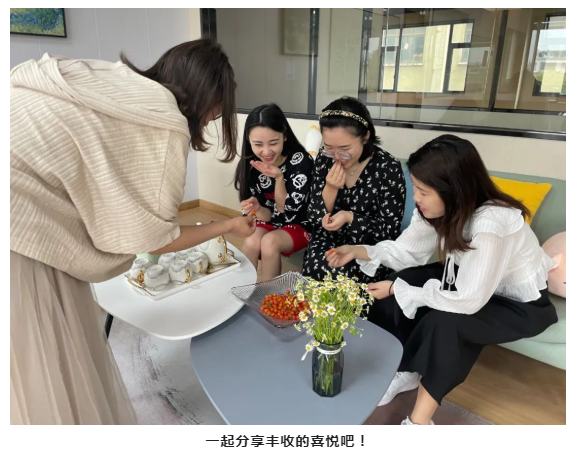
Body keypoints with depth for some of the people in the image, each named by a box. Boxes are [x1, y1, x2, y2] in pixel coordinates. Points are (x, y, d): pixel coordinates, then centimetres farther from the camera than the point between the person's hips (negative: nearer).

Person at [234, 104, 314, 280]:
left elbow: (287, 212, -21)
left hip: (301, 224, -3)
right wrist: (256, 208, -32)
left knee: (269, 242, -28)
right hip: (270, 221, 3)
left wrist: (278, 177, -33)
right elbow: (269, 215, -9)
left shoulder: (301, 162, -22)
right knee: (251, 243, -26)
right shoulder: (250, 166, -12)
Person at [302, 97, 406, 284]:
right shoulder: (324, 159, -7)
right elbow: (314, 217, -4)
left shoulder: (388, 168, -18)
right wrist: (330, 189, -23)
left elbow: (390, 230, -13)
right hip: (330, 239, 3)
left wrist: (349, 218, -28)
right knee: (314, 269, -27)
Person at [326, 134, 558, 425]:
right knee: (402, 280, -13)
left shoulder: (491, 224, -38)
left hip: (521, 302, -7)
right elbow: (406, 250, -5)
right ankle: (405, 371, 7)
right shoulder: (442, 208, -16)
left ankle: (420, 419, -11)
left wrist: (397, 290, -28)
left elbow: (467, 302, -35)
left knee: (445, 322, -31)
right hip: (471, 279, 7)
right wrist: (359, 251, -19)